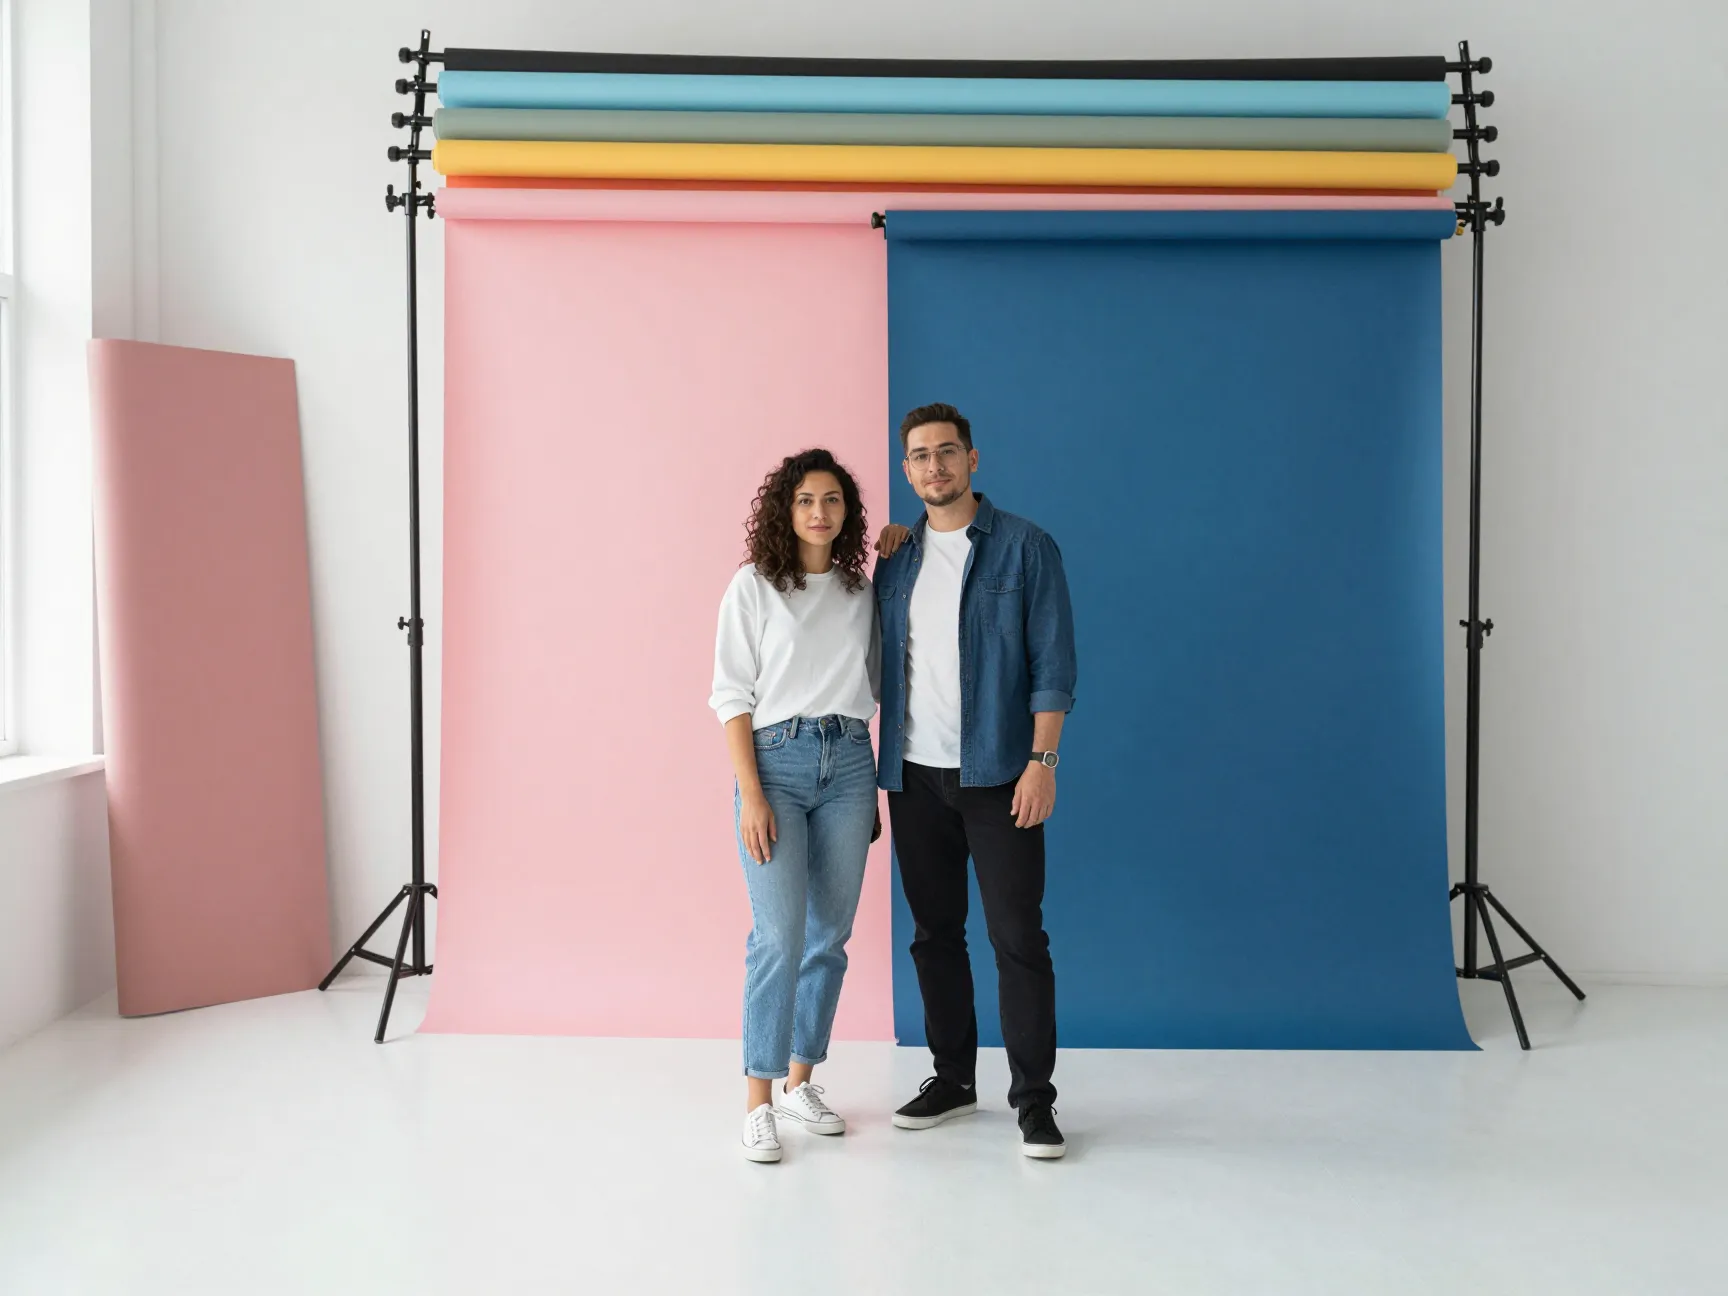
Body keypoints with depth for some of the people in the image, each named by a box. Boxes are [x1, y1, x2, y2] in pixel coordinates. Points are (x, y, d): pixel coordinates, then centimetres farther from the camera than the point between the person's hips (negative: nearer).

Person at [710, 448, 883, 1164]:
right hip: (777, 760, -4)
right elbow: (733, 695, -4)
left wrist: (873, 791, 13)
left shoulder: (860, 591, 11)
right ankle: (759, 1104, -1)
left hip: (849, 763, 4)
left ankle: (799, 1082, 21)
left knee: (830, 935, 7)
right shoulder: (754, 586, 0)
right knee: (779, 936, -10)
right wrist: (752, 794, -12)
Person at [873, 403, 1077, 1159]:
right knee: (935, 933, 11)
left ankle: (1034, 1097, 9)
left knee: (1017, 935, -2)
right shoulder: (894, 558, 10)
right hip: (914, 777, 4)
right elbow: (880, 663, 14)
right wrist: (872, 772, 9)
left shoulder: (1025, 548, -2)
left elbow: (1052, 662, -6)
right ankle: (953, 1078, 25)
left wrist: (1042, 763, -14)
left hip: (996, 776, -4)